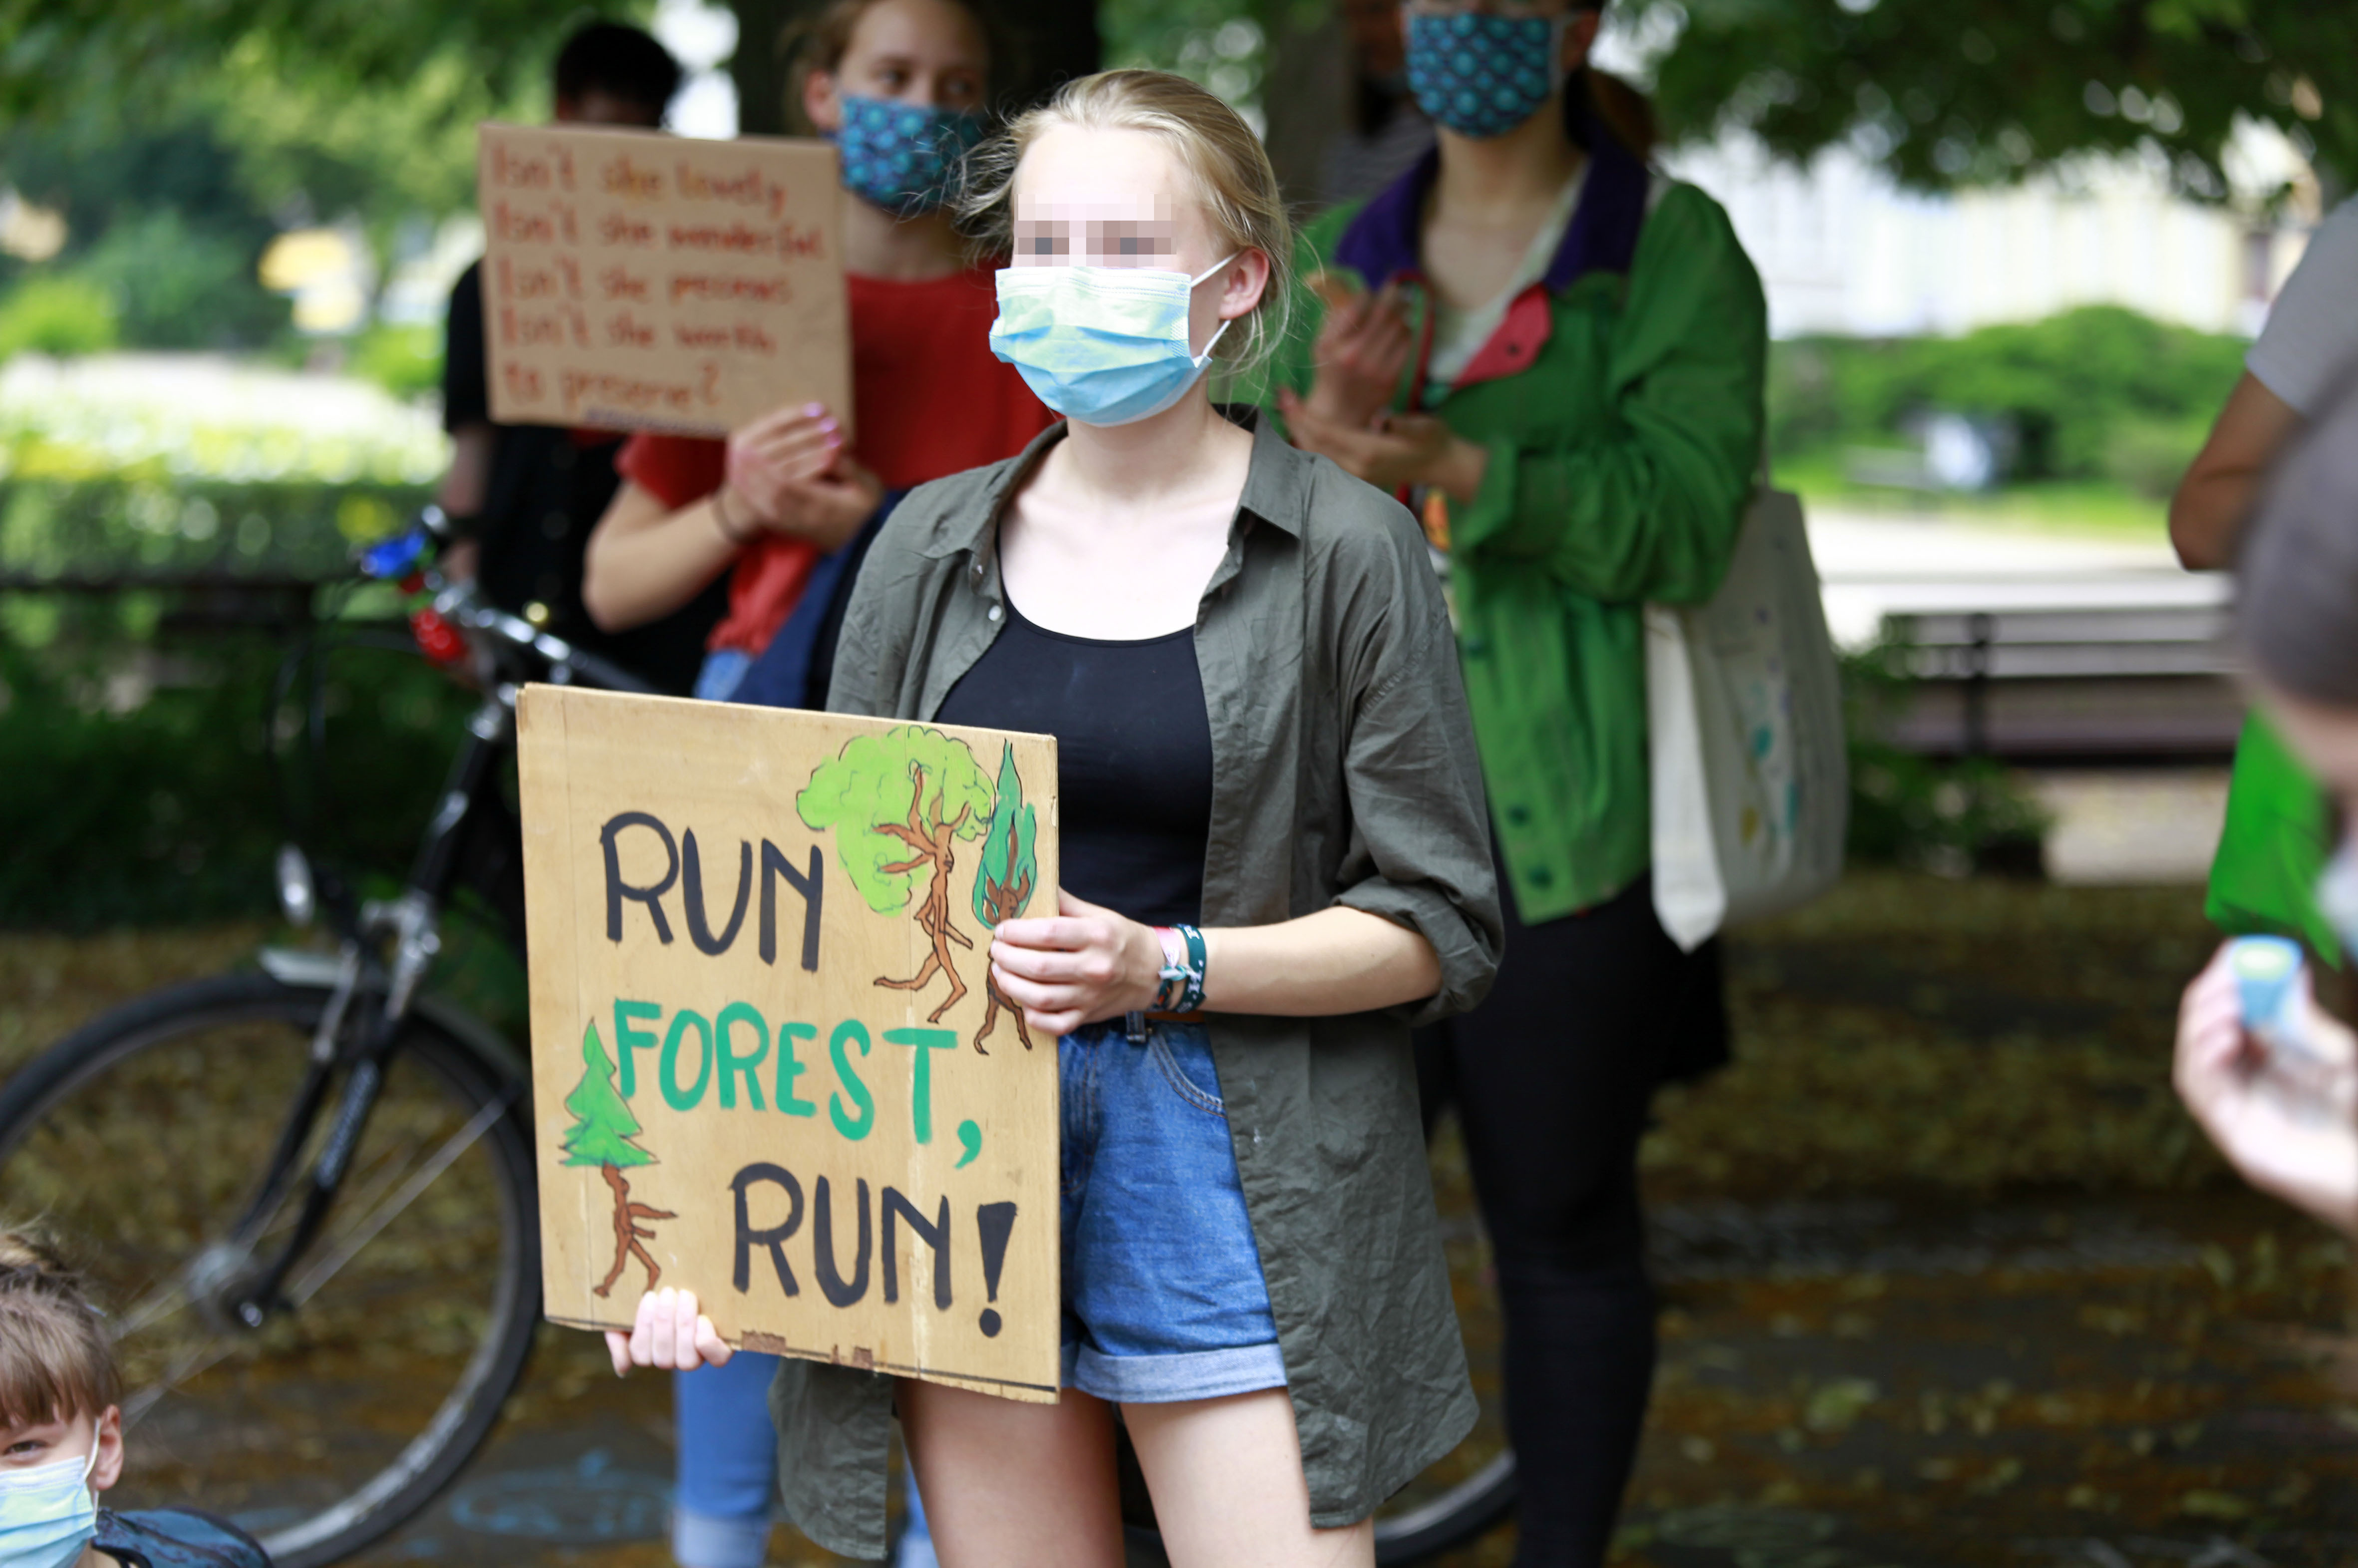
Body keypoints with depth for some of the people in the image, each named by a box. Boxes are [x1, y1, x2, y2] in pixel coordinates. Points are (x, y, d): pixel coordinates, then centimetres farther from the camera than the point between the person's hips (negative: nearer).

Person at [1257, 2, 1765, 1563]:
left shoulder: (1677, 251, -2)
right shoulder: (1347, 260, 11)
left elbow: (1683, 522, -13)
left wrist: (1453, 470, -27)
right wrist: (1330, 427, -16)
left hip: (1566, 828, -4)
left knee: (1561, 1224, 4)